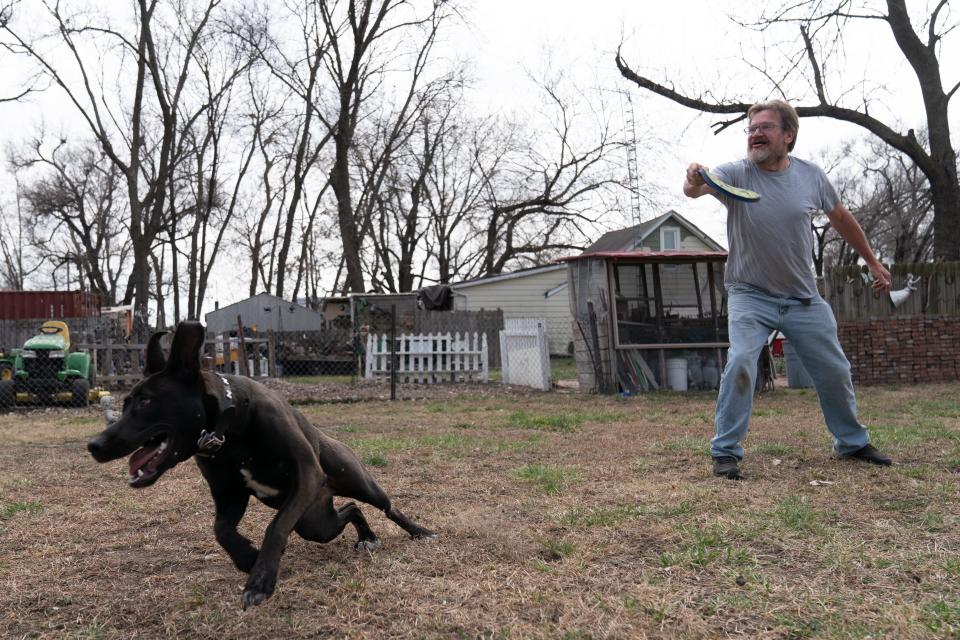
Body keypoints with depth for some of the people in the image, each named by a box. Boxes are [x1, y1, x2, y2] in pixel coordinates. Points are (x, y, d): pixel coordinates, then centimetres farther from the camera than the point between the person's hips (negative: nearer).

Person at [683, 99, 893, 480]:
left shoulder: (811, 176, -5)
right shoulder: (735, 174, -13)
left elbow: (840, 218, 12)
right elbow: (700, 187, -35)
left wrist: (872, 262, 20)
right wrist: (694, 183, -60)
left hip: (804, 299, 3)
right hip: (750, 296, -3)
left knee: (835, 372, 11)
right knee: (740, 363, -22)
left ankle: (852, 443, 34)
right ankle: (725, 452, -10)